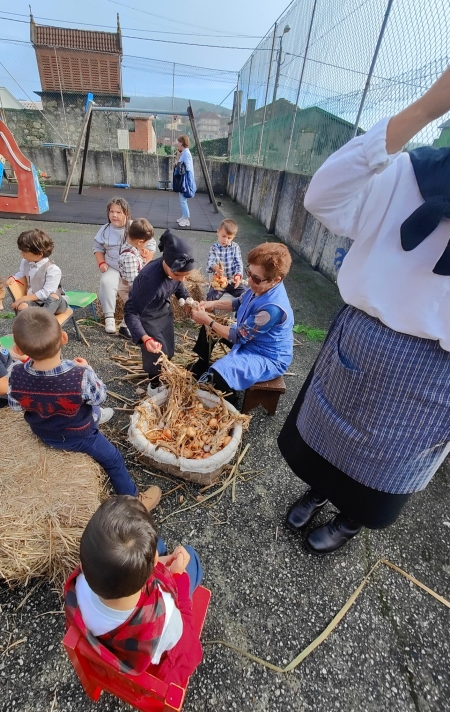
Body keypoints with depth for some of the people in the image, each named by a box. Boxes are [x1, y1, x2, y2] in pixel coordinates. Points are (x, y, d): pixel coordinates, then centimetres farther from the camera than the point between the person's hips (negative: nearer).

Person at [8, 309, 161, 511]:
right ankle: (134, 499, 32)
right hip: (77, 437, -5)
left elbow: (16, 406, -8)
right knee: (113, 459, 16)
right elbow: (99, 396, -19)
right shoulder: (80, 377, -41)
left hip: (42, 433, 5)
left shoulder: (17, 376, -28)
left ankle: (96, 416, 63)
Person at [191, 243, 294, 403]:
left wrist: (208, 321, -20)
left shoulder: (273, 308, -36)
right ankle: (200, 367, 30)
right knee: (210, 328, 17)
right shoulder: (263, 287, -9)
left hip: (267, 358, -10)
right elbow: (239, 303, 10)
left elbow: (238, 337, -27)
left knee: (217, 376, -31)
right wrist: (213, 304, -5)